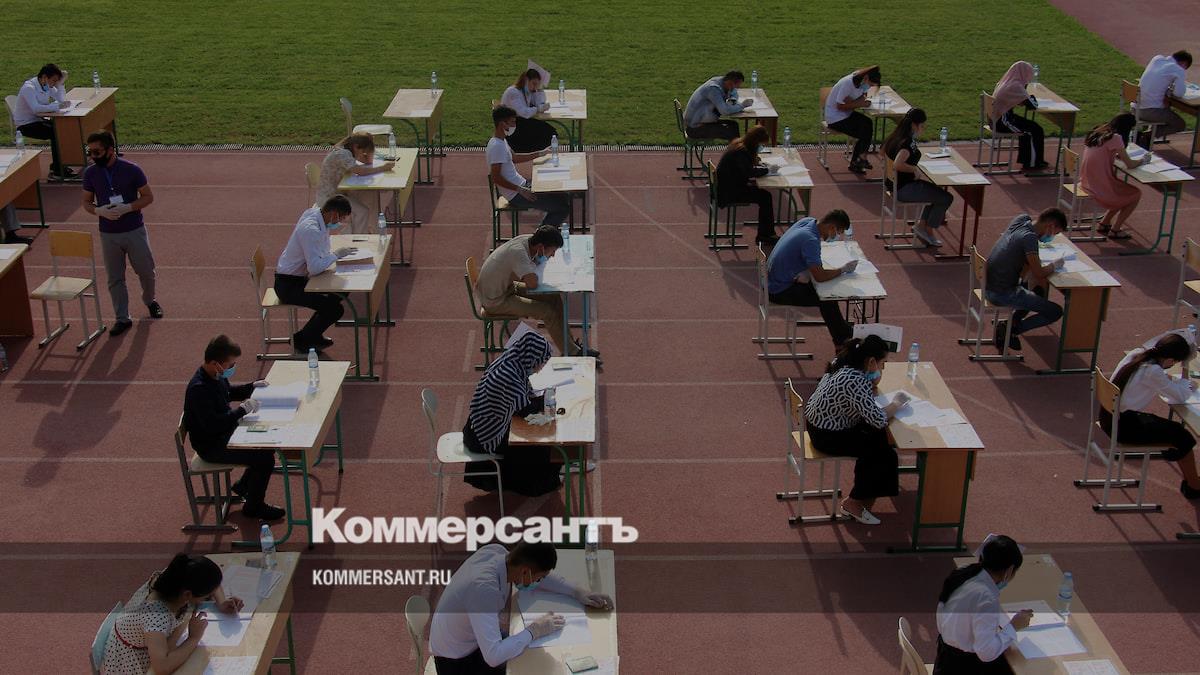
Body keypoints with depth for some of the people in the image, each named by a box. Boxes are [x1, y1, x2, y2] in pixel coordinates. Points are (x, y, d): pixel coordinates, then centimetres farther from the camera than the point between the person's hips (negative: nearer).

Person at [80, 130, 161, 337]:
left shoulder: (131, 170, -12)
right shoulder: (90, 173, -3)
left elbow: (148, 197, -5)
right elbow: (87, 202, 6)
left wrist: (127, 208, -21)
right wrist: (99, 211, -16)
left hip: (135, 231, -2)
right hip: (108, 234, 2)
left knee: (146, 271, 11)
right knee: (114, 279, 7)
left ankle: (149, 300, 40)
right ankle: (122, 318, 17)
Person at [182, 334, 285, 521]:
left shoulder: (217, 376, -1)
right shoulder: (199, 389, -31)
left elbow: (228, 392, 21)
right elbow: (212, 425, -35)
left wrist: (252, 387, 5)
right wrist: (242, 409, -30)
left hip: (224, 433, 10)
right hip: (211, 446, -10)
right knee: (265, 458, -16)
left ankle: (243, 485, 28)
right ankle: (253, 507, 5)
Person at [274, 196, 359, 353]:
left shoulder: (314, 212, -2)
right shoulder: (311, 230, -30)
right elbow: (314, 268, -33)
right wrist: (336, 254, -21)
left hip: (300, 277, 10)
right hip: (288, 285, -10)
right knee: (335, 309, -16)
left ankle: (314, 334, 21)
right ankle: (301, 340, 6)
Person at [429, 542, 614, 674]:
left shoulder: (495, 551, -15)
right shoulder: (484, 590, -39)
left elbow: (536, 577, 4)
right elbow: (493, 657, -41)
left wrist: (576, 591, -5)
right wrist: (533, 631, -29)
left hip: (477, 640, 8)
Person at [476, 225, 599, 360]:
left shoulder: (527, 239, -6)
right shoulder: (518, 252, -33)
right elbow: (533, 284, -39)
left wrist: (539, 262, -14)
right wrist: (543, 260, -24)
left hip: (507, 287, 9)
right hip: (496, 302, -9)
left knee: (554, 298, 4)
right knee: (548, 312, -15)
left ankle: (569, 342, 10)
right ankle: (571, 353, -1)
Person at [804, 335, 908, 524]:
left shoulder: (842, 363, -3)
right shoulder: (855, 380, -31)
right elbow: (878, 419, -27)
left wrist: (873, 382, -5)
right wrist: (897, 403, -11)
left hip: (817, 421, 10)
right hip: (827, 437, -10)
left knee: (877, 435, 19)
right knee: (884, 455, -1)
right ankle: (853, 503, 12)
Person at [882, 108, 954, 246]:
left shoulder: (896, 136, 3)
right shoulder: (908, 142, -24)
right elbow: (898, 164, -38)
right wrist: (914, 169, -21)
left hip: (895, 184, 10)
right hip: (904, 189, -10)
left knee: (936, 191, 26)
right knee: (946, 198, -5)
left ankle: (921, 224, 24)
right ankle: (926, 229, 11)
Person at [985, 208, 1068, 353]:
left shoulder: (1022, 219, 3)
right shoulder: (1029, 238, -22)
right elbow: (1039, 273, -23)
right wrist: (1055, 265, -3)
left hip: (989, 286, 9)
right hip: (1001, 294, -9)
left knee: (1041, 287, 30)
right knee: (1055, 312, -3)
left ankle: (1012, 322, 20)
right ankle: (1009, 330, 1)